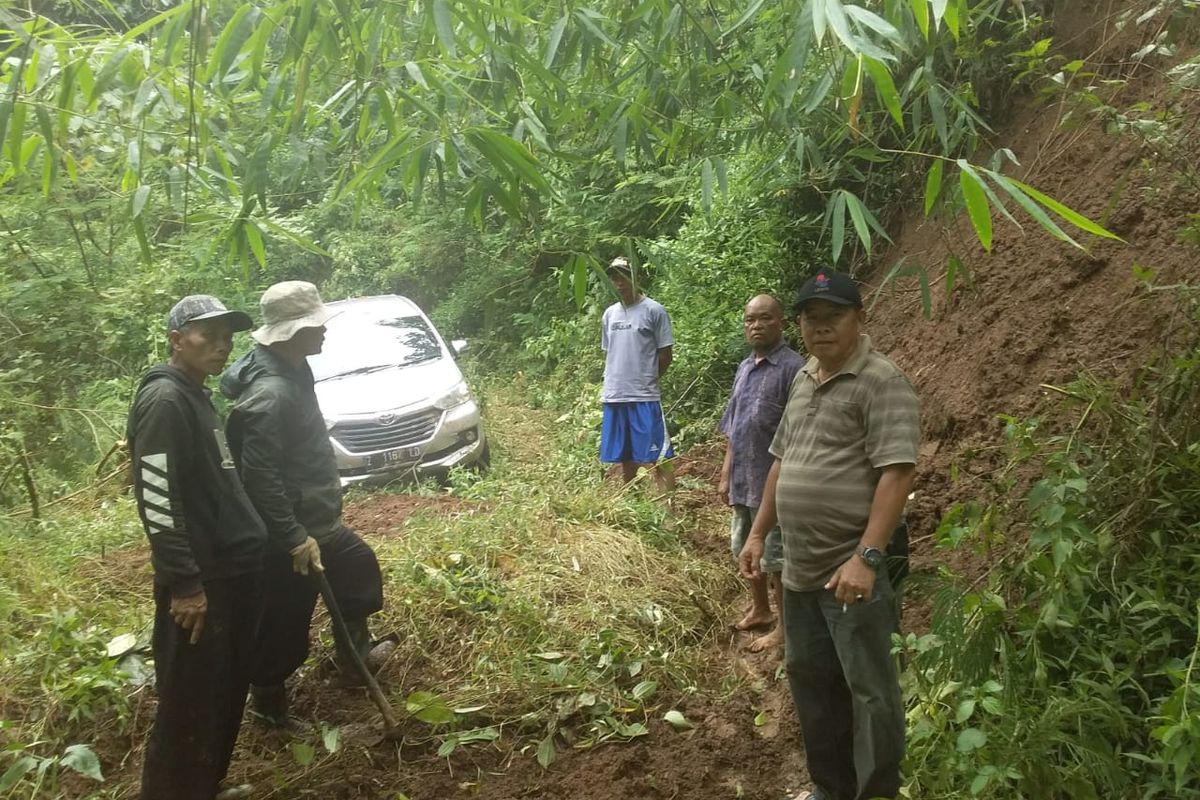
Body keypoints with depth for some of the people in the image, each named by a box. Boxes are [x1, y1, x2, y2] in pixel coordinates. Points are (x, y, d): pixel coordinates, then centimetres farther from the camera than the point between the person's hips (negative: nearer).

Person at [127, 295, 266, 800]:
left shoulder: (196, 397, 15)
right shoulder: (164, 401, -15)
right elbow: (157, 500, -21)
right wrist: (184, 583, -21)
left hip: (231, 571, 10)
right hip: (201, 580, -10)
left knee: (226, 693, 19)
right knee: (191, 705, 0)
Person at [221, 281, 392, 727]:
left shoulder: (290, 369, 3)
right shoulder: (270, 393, -29)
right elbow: (259, 477, -30)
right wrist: (294, 538, -25)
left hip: (312, 518, 10)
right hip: (291, 530, -10)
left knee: (359, 568, 25)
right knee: (285, 620, 6)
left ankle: (354, 653, 43)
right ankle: (268, 699, 28)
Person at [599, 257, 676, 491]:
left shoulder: (654, 310, -4)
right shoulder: (610, 313, 12)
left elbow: (665, 354, -2)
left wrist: (645, 379, 3)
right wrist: (610, 385, 9)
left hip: (644, 397, -6)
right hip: (613, 397, 6)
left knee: (656, 459, -7)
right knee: (624, 458, 13)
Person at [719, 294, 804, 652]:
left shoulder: (792, 368, -15)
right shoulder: (744, 369, 10)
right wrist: (726, 476, 15)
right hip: (742, 481, 8)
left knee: (776, 557, 3)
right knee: (746, 551, 20)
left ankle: (785, 626, 18)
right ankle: (759, 609, 39)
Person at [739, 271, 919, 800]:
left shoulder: (882, 382, -12)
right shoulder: (803, 380, 13)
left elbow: (896, 473, -20)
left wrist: (866, 557, -26)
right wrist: (758, 533, 17)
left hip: (851, 569, -8)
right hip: (799, 568, 8)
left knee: (868, 690, 3)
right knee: (809, 678, 19)